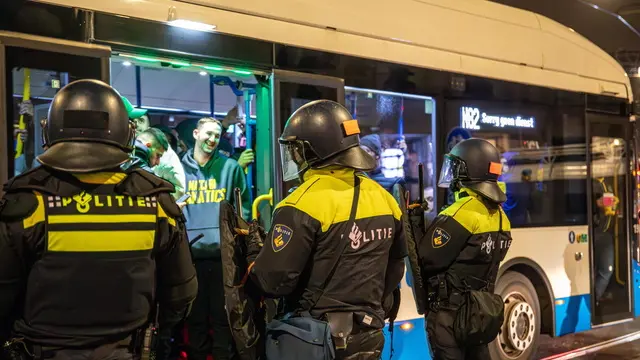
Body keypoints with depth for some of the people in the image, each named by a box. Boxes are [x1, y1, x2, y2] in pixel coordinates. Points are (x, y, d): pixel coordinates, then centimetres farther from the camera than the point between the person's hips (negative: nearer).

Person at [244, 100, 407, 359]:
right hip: (369, 336, 6)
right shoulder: (383, 198, 3)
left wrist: (253, 248, 0)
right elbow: (395, 269, 14)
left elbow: (273, 281, -19)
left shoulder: (304, 204, -19)